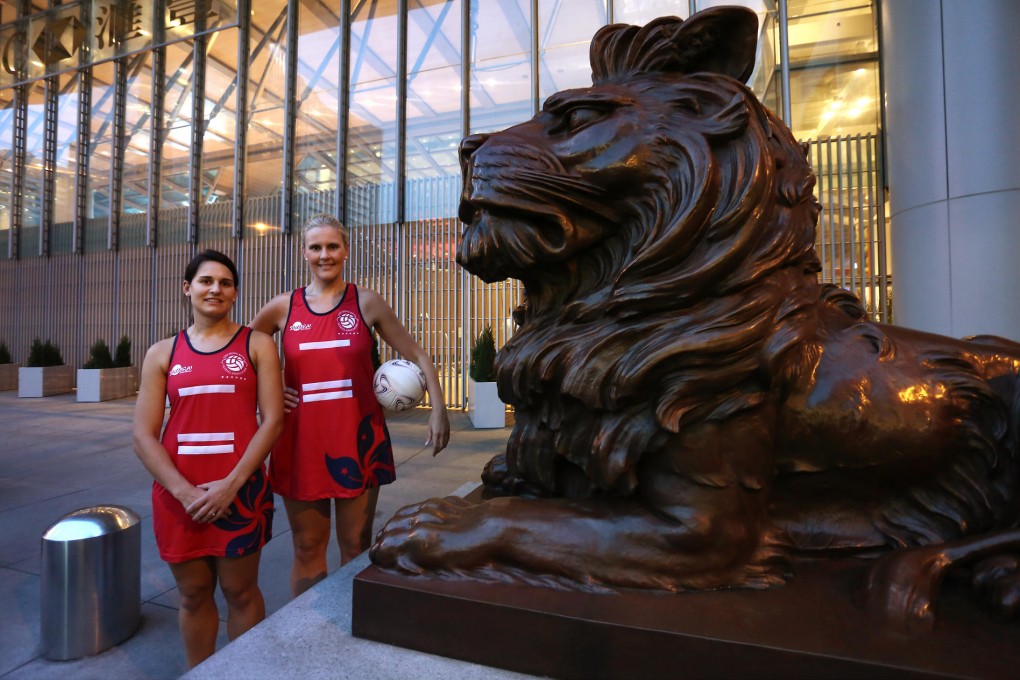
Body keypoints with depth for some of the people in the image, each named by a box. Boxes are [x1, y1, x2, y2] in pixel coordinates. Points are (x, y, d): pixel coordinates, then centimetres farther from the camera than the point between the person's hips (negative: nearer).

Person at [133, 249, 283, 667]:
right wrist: (185, 491, -11)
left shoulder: (257, 344, -1)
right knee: (193, 594, 16)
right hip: (178, 493, 2)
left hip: (241, 489, -2)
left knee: (240, 591, 10)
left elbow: (272, 421, -7)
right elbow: (143, 435, 1)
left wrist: (231, 484, -14)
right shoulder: (162, 353, 6)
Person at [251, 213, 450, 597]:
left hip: (358, 439, -1)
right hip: (301, 441, 1)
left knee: (357, 547, 12)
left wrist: (438, 410, -7)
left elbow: (417, 356, 2)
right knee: (307, 549, 13)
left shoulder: (366, 303, 0)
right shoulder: (283, 307, 4)